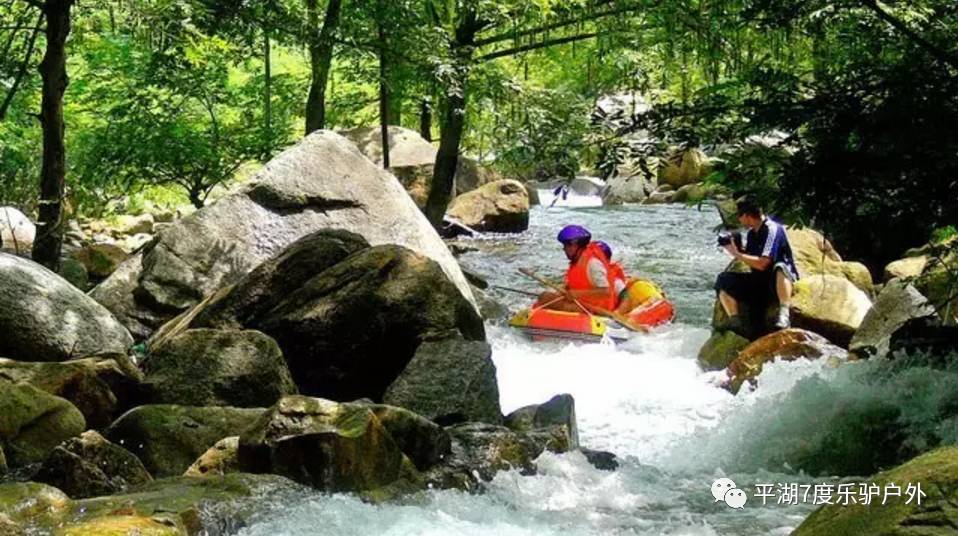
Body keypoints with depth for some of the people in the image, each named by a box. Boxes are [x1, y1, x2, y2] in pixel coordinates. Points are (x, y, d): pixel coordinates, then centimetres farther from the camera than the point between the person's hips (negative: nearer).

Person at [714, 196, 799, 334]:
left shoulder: (772, 229, -16)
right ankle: (735, 321, -20)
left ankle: (783, 314, -49)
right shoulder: (751, 234, 8)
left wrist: (737, 254, -17)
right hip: (758, 281, 8)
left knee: (779, 267, -40)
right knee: (723, 280, -7)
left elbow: (762, 264, -24)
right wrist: (738, 248, -2)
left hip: (777, 281, -8)